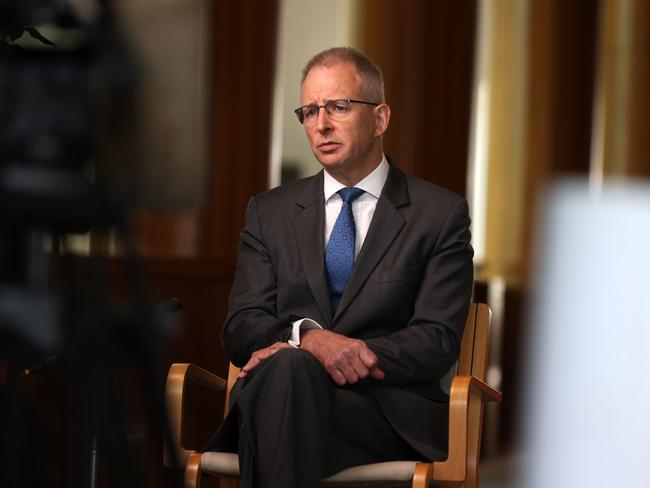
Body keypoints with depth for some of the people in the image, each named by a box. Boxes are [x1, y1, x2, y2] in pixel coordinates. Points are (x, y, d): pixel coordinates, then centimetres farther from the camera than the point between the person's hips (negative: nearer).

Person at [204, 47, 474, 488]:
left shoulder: (440, 215, 9)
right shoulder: (270, 212, 20)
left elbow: (437, 341, -1)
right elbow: (241, 329, 10)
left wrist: (289, 356, -12)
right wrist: (308, 337, -16)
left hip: (390, 412, -2)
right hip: (277, 392, 2)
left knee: (286, 370, -35)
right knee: (287, 365, -36)